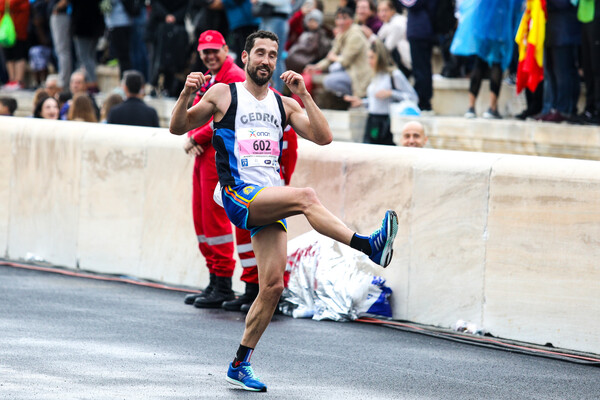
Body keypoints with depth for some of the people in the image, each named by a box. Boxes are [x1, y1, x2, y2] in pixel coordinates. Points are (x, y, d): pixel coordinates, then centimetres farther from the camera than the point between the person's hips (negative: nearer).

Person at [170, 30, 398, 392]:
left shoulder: (284, 105, 17)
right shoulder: (224, 94, 7)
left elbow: (324, 137, 5)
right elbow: (178, 128, 6)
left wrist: (304, 94, -3)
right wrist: (186, 95, -12)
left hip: (269, 204, 5)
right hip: (238, 196, -5)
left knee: (273, 286, -4)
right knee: (305, 196, -30)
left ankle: (240, 364, 6)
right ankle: (369, 245, -40)